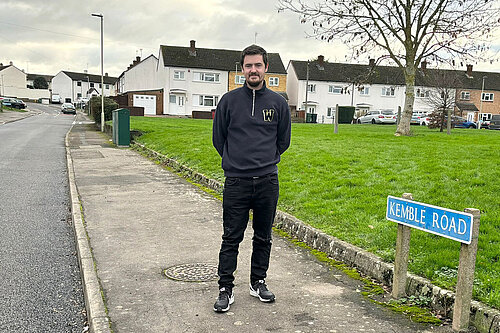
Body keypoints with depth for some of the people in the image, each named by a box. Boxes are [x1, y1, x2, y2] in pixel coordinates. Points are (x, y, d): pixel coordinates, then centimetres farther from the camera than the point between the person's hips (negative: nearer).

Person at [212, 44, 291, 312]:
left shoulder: (278, 102, 5)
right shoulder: (229, 101, 1)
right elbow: (218, 138, 10)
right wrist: (234, 162, 11)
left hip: (268, 182, 2)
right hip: (236, 182, -2)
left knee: (263, 238, 13)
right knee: (231, 239, 3)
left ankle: (258, 282, 28)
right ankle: (226, 289, 14)